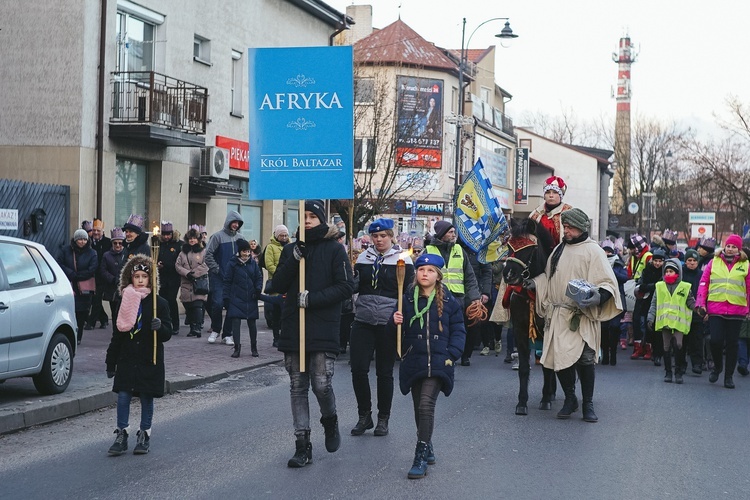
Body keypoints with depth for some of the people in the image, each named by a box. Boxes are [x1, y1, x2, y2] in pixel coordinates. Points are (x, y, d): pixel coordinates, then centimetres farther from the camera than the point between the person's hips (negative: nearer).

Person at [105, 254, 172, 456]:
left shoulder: (159, 303, -3)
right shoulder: (125, 303, 5)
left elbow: (167, 334, -3)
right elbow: (118, 334, 11)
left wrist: (159, 327, -26)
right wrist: (111, 362, 10)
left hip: (149, 360, -2)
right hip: (127, 359, 2)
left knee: (147, 398, 5)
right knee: (123, 396, -1)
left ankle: (144, 436, 17)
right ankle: (121, 436, 8)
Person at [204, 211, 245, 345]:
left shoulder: (240, 238, 6)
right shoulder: (218, 236, -6)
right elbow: (208, 254, -7)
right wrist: (216, 270, -9)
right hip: (218, 277, -4)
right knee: (218, 303, -9)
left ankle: (227, 335, 12)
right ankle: (215, 330, 13)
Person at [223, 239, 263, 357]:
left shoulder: (253, 263, 5)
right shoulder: (233, 264, -3)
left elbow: (259, 278, 13)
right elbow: (227, 281, -1)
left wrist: (258, 289, -5)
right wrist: (226, 298, -5)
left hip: (251, 299, 2)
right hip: (236, 298, -2)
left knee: (252, 323, 8)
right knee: (235, 322, -9)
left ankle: (254, 348, 22)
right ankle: (237, 347, -3)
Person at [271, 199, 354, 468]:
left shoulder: (334, 249, 0)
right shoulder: (291, 250, 12)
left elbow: (346, 286, -7)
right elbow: (278, 286, 4)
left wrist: (312, 298, -16)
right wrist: (293, 261, -11)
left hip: (323, 330, -4)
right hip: (293, 328, 4)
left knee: (322, 384, -8)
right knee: (298, 388, 5)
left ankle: (330, 421, 24)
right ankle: (302, 446, 10)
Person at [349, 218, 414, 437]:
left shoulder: (402, 260, -1)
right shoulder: (363, 257, 11)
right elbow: (354, 287, 13)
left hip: (388, 324, -3)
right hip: (363, 322, 3)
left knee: (384, 372, 6)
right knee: (358, 369, -3)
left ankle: (383, 419, 19)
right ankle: (364, 415, 13)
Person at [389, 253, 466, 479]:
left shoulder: (449, 302, 2)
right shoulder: (407, 300, 6)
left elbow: (458, 331, 6)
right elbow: (394, 333, 8)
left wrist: (452, 355, -7)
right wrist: (394, 322, -15)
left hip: (437, 363, -3)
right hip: (414, 362, 3)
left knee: (426, 405, -16)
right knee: (419, 408, 11)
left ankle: (421, 456, -12)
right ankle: (427, 447, 32)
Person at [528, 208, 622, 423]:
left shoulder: (593, 251, -3)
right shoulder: (559, 250, 16)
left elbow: (607, 282, -9)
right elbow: (549, 277, 28)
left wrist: (598, 296, -27)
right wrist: (536, 282, 10)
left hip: (582, 317, -5)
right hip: (558, 315, 5)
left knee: (585, 359, -10)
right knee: (559, 357, 3)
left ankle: (588, 404, 6)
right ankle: (570, 399, 21)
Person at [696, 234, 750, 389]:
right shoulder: (714, 262, 7)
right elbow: (704, 283, 6)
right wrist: (701, 303, 0)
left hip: (736, 311, 0)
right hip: (715, 309, 0)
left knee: (732, 344, 4)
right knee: (716, 340, -8)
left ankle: (729, 376, 16)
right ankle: (717, 367, 20)